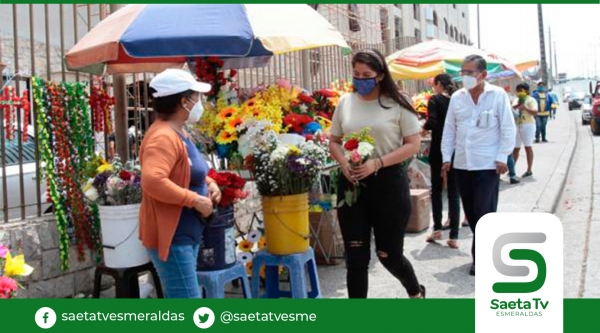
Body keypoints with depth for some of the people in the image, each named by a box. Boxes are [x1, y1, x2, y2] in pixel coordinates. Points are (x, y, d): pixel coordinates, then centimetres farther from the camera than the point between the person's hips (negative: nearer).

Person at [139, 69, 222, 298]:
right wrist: (195, 200, -25)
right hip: (171, 237, -11)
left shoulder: (179, 133, 13)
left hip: (187, 234, 11)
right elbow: (152, 181, -35)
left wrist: (208, 183, 6)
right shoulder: (163, 137, -20)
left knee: (179, 297, 19)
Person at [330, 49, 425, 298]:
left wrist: (377, 163, -19)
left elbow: (413, 144, -6)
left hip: (388, 183, -3)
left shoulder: (397, 104, -5)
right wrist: (344, 163, -9)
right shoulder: (345, 102, 5)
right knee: (355, 256, 4)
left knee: (389, 254, 8)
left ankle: (415, 292, 41)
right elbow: (334, 141, 13)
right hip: (352, 183, 3)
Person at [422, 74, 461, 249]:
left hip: (439, 150, -4)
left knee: (436, 190, 11)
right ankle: (454, 236, 1)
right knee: (454, 192, 4)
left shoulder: (435, 100, -5)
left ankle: (437, 229, 10)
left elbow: (432, 122, -18)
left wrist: (423, 126, 1)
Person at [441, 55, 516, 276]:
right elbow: (449, 129, 10)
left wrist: (502, 157, -9)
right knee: (470, 212, 10)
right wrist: (446, 157, 6)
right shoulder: (456, 98, 7)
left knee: (484, 212, -4)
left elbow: (507, 128, -4)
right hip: (462, 164, 5)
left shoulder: (498, 95, -5)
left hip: (488, 164, -5)